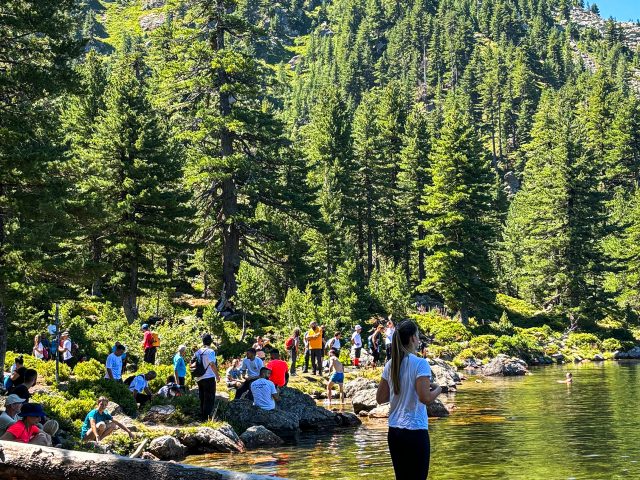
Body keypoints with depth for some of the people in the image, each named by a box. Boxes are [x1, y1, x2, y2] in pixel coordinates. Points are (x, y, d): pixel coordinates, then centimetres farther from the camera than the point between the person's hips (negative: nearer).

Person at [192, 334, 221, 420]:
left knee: (202, 399, 16)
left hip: (199, 379, 7)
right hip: (209, 378, -7)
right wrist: (217, 375, -17)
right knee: (209, 399, -1)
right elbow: (212, 364, -24)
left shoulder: (198, 352, 7)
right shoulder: (210, 351, -14)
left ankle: (202, 415, 21)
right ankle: (207, 416, -4)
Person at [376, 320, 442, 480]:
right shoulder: (420, 364, -13)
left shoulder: (390, 365, 5)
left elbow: (380, 398, 9)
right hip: (415, 431, -6)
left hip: (394, 431, 6)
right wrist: (438, 390, -2)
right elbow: (425, 398, -21)